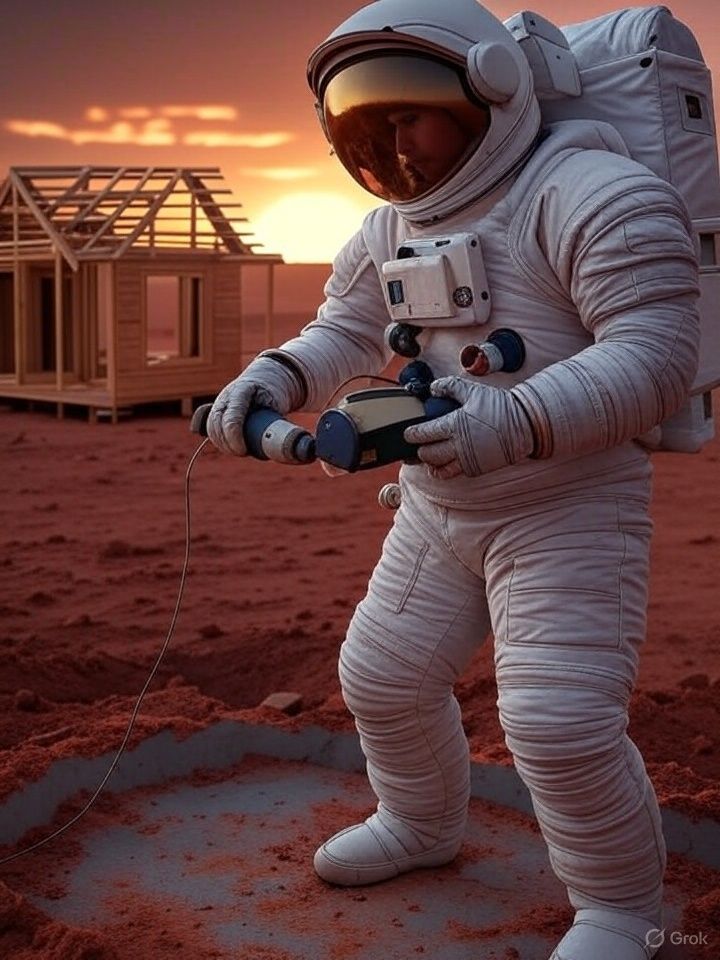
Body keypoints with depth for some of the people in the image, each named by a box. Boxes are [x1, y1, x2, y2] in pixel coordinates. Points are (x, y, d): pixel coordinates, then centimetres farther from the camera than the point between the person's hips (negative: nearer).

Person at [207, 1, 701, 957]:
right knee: (380, 673, 15)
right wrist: (272, 377, -12)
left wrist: (516, 423, -39)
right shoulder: (389, 231, 7)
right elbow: (344, 333, 10)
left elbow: (657, 354, -27)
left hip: (573, 509, -8)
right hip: (437, 513, 8)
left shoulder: (591, 194, -20)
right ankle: (422, 823, 42)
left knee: (560, 723, -13)